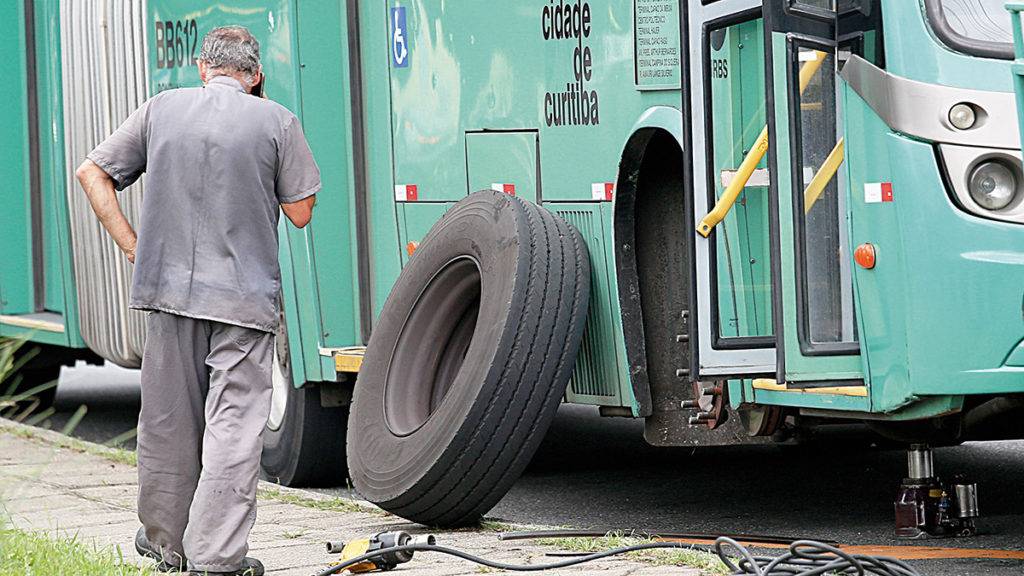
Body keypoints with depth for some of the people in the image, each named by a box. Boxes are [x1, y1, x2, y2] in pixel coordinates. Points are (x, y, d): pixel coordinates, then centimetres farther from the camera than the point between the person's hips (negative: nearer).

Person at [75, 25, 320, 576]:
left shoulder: (160, 109, 5)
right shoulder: (277, 122, -4)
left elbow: (91, 171, 7)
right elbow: (300, 212, 1)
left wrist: (132, 245, 7)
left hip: (169, 284, 3)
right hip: (245, 293, -3)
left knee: (168, 420, 15)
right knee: (234, 424, -1)